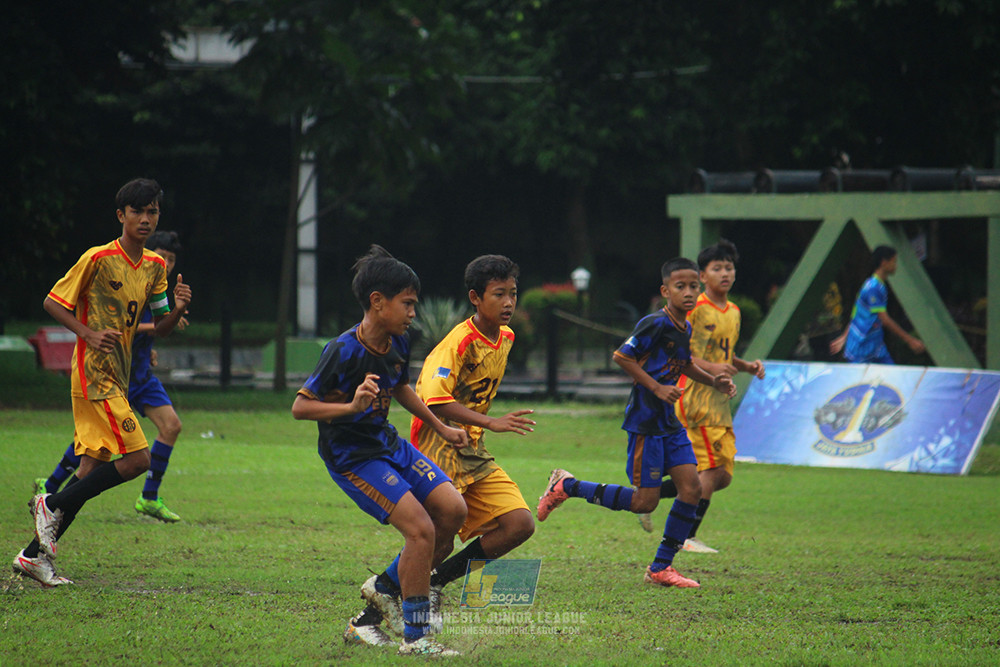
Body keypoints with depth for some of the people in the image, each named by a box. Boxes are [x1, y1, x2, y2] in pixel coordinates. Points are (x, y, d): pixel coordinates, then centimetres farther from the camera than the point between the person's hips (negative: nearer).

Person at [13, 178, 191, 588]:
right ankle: (53, 504, -2)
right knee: (137, 459, -16)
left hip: (116, 379, 8)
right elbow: (53, 301, -5)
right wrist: (89, 334, -18)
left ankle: (35, 554, 10)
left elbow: (159, 327, 15)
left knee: (92, 468, 5)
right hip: (94, 374, -8)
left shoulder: (155, 266, 12)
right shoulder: (98, 258, -10)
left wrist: (178, 309, -7)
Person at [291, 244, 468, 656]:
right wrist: (351, 406, -35)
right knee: (421, 529, -18)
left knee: (452, 510, 0)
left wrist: (440, 428, 24)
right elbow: (300, 407, -22)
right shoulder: (344, 352, -23)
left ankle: (387, 587, 18)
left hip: (388, 443, 9)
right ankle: (415, 637, -8)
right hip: (351, 456, -8)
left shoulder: (398, 343, 1)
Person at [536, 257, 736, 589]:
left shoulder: (685, 329, 11)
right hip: (645, 421, -8)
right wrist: (657, 388, -20)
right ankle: (566, 486, 10)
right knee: (645, 502, -6)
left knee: (691, 488, -2)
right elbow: (622, 357, -17)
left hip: (670, 424, 8)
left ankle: (661, 567, 6)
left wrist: (713, 381, 16)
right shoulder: (655, 324, -16)